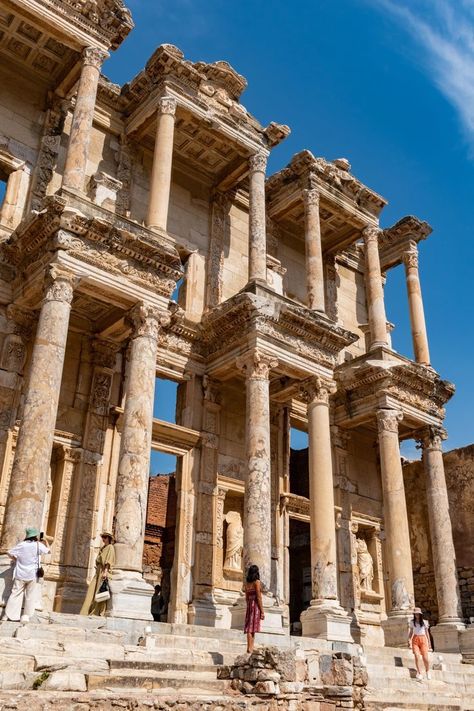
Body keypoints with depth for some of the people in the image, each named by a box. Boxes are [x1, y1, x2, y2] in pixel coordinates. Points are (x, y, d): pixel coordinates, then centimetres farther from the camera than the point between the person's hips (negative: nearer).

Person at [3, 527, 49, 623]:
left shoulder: (21, 545, 1)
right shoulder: (38, 545, -6)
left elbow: (10, 553, 7)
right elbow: (48, 551, 10)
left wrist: (16, 560, 20)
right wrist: (45, 542, 23)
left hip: (20, 575, 2)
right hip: (32, 575, -2)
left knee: (15, 594, 7)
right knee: (30, 596, 7)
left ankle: (8, 615, 6)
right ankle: (25, 616, 5)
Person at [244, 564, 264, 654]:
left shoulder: (246, 583, 13)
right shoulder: (257, 582, -7)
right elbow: (258, 597, -11)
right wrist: (262, 611, -9)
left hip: (249, 606, 6)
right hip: (256, 605, -6)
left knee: (249, 627, 6)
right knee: (253, 627, -7)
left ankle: (249, 648, 3)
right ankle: (250, 648, -10)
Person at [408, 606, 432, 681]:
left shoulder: (424, 622, 8)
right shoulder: (412, 622, 11)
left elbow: (427, 632, 12)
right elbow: (411, 632, 13)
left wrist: (429, 642, 10)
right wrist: (409, 640, -1)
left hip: (423, 639, -1)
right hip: (415, 639, 1)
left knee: (425, 657, -8)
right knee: (417, 656, -16)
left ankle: (428, 671, 18)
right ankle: (420, 673, -17)